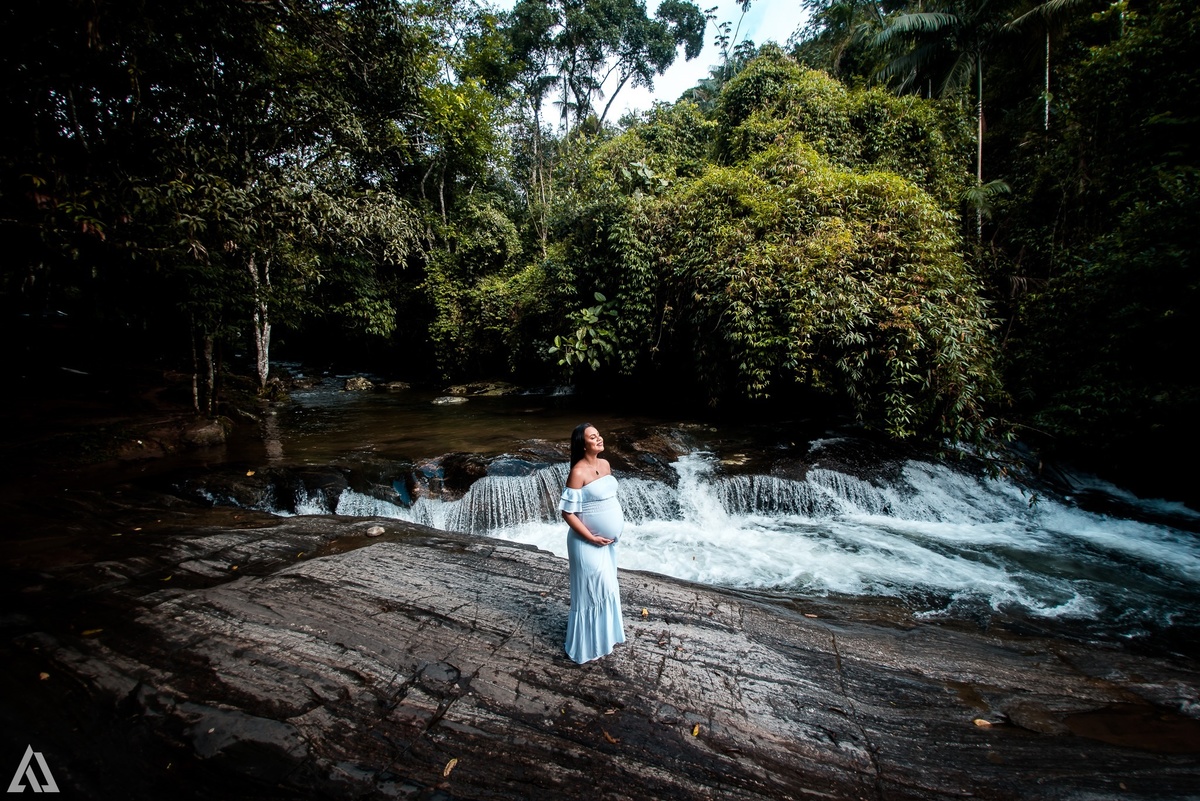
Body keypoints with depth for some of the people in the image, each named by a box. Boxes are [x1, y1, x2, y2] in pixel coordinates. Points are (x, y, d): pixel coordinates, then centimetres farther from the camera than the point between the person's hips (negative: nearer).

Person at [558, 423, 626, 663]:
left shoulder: (605, 464, 0)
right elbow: (567, 512, -22)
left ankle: (607, 623, 46)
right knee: (593, 587, 6)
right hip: (588, 542, -8)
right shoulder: (578, 473, -24)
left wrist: (613, 530, 11)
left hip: (609, 538, 8)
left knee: (606, 583, 24)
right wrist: (591, 538, -19)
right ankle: (590, 643, 25)